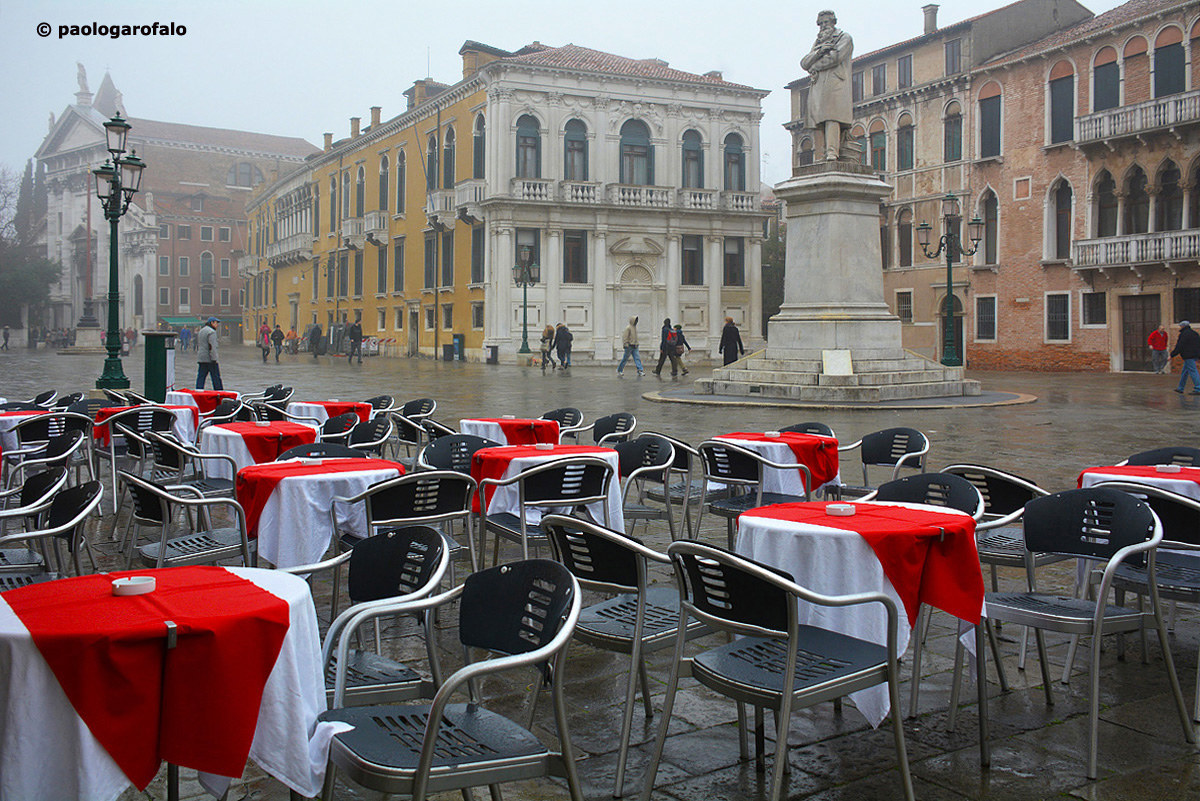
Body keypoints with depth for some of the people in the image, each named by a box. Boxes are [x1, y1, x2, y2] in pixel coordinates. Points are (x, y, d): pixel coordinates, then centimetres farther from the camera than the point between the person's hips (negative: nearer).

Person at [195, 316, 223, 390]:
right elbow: (212, 347, -19)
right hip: (209, 359, -8)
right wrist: (214, 359, -19)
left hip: (201, 359, 8)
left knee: (200, 378, 5)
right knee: (216, 378, 0)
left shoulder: (200, 331, 18)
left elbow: (197, 346, 22)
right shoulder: (211, 332, -11)